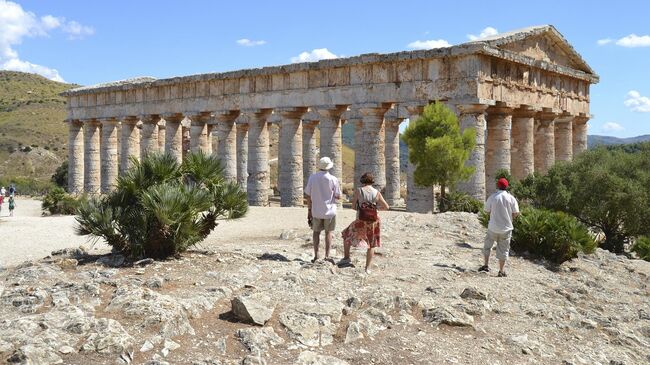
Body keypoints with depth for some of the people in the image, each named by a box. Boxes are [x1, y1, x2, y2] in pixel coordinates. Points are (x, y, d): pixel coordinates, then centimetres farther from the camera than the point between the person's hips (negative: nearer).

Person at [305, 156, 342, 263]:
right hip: (329, 210, -1)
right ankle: (327, 256, 8)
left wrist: (309, 209, 9)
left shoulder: (312, 177, -4)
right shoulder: (333, 179, -10)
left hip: (316, 210, 2)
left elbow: (308, 195, -1)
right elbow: (338, 196, -6)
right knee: (328, 232, 9)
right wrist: (338, 187, 13)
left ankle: (316, 256, 12)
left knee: (316, 232, 13)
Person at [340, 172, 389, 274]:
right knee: (371, 245, 16)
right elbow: (386, 207, 0)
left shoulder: (358, 191, -7)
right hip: (374, 222, 2)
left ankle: (346, 258, 18)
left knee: (347, 235, 23)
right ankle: (368, 268, 17)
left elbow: (353, 206, -2)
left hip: (361, 221, -2)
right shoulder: (377, 193, -3)